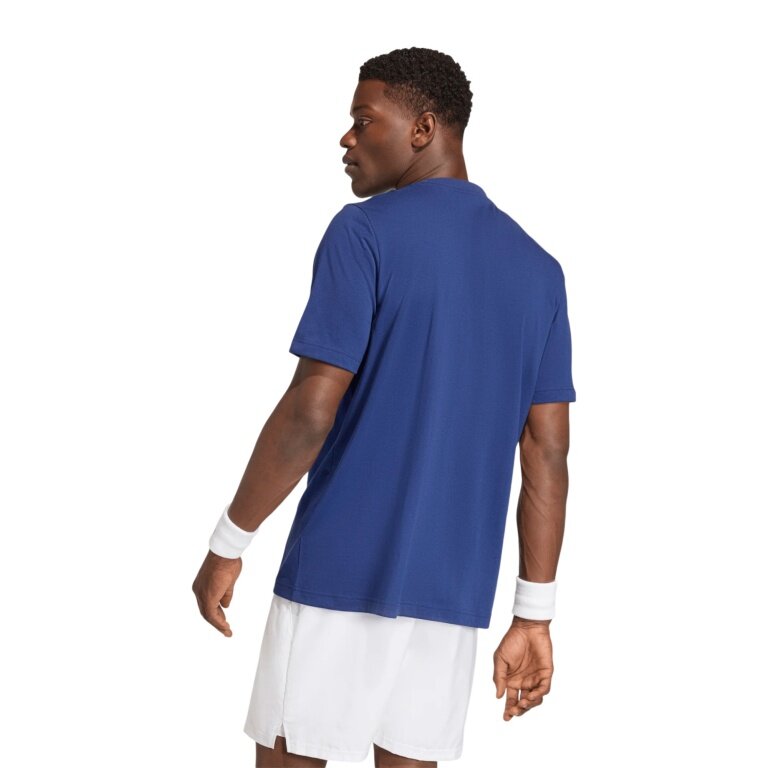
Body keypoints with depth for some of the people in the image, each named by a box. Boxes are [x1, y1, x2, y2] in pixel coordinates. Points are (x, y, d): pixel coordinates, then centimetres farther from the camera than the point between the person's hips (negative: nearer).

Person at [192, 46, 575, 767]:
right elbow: (548, 454, 7)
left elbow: (309, 414, -14)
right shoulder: (537, 268, 10)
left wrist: (226, 545, -4)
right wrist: (534, 616, 10)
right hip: (455, 587, 6)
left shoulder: (365, 231, -8)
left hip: (339, 571, -5)